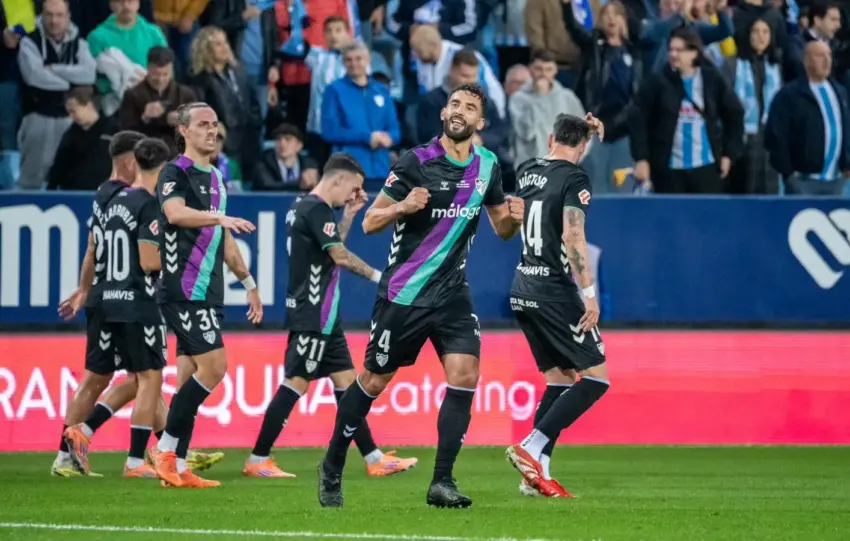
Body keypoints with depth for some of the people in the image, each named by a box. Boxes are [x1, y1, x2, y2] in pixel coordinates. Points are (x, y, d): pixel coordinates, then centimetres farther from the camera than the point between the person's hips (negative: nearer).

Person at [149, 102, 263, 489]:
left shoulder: (216, 178, 18)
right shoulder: (176, 174, -8)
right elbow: (175, 213, -29)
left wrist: (248, 283, 30)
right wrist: (220, 217, -42)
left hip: (207, 292, 8)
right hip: (183, 291, -8)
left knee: (190, 375, 5)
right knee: (213, 365, -16)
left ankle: (176, 468, 5)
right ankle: (166, 448, -8)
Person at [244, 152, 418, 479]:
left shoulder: (303, 207, 15)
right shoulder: (317, 210, -15)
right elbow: (341, 257, -20)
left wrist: (349, 215, 18)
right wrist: (377, 276, -12)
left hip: (321, 318, 10)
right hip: (312, 317, -10)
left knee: (345, 382, 9)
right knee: (295, 383, -9)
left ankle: (373, 459, 10)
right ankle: (257, 461, -6)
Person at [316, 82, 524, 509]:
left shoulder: (487, 166, 3)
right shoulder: (416, 162, -11)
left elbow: (502, 228, 16)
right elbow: (369, 223, -9)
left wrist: (512, 217, -8)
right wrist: (403, 206, -28)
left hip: (452, 293, 4)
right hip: (403, 294, -4)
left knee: (465, 376, -13)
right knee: (374, 381, 5)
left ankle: (441, 482, -8)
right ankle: (332, 469, 23)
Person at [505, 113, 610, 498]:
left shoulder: (527, 172, 11)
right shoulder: (574, 178, -10)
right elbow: (572, 236, -20)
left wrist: (583, 129, 35)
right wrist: (589, 293, -20)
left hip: (523, 290, 8)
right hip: (554, 292, -8)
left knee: (559, 378, 15)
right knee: (596, 377, -3)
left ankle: (536, 474, 7)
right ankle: (530, 449, -15)